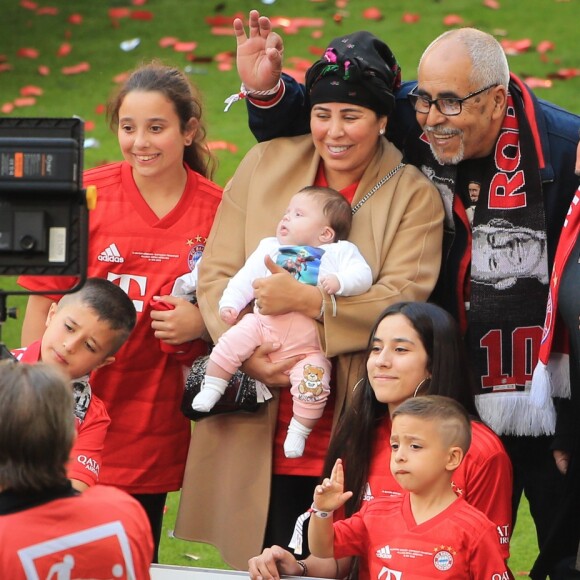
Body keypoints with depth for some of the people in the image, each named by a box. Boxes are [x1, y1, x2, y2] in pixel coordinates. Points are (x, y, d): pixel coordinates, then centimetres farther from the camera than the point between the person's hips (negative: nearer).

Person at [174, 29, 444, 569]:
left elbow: (402, 299, -11)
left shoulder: (414, 197, 1)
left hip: (352, 438, -2)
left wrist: (307, 301, -21)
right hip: (259, 429, 2)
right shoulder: (265, 165, 8)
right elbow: (216, 274, 4)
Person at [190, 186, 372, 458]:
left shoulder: (339, 252, 11)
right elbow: (245, 279, 18)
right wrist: (229, 303, 3)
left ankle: (299, 430, -5)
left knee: (313, 381, -23)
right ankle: (211, 389, -4)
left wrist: (340, 282, -22)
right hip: (264, 324, 3)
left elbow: (362, 275, -3)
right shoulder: (270, 249, 21)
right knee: (231, 342, -20)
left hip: (308, 345, -3)